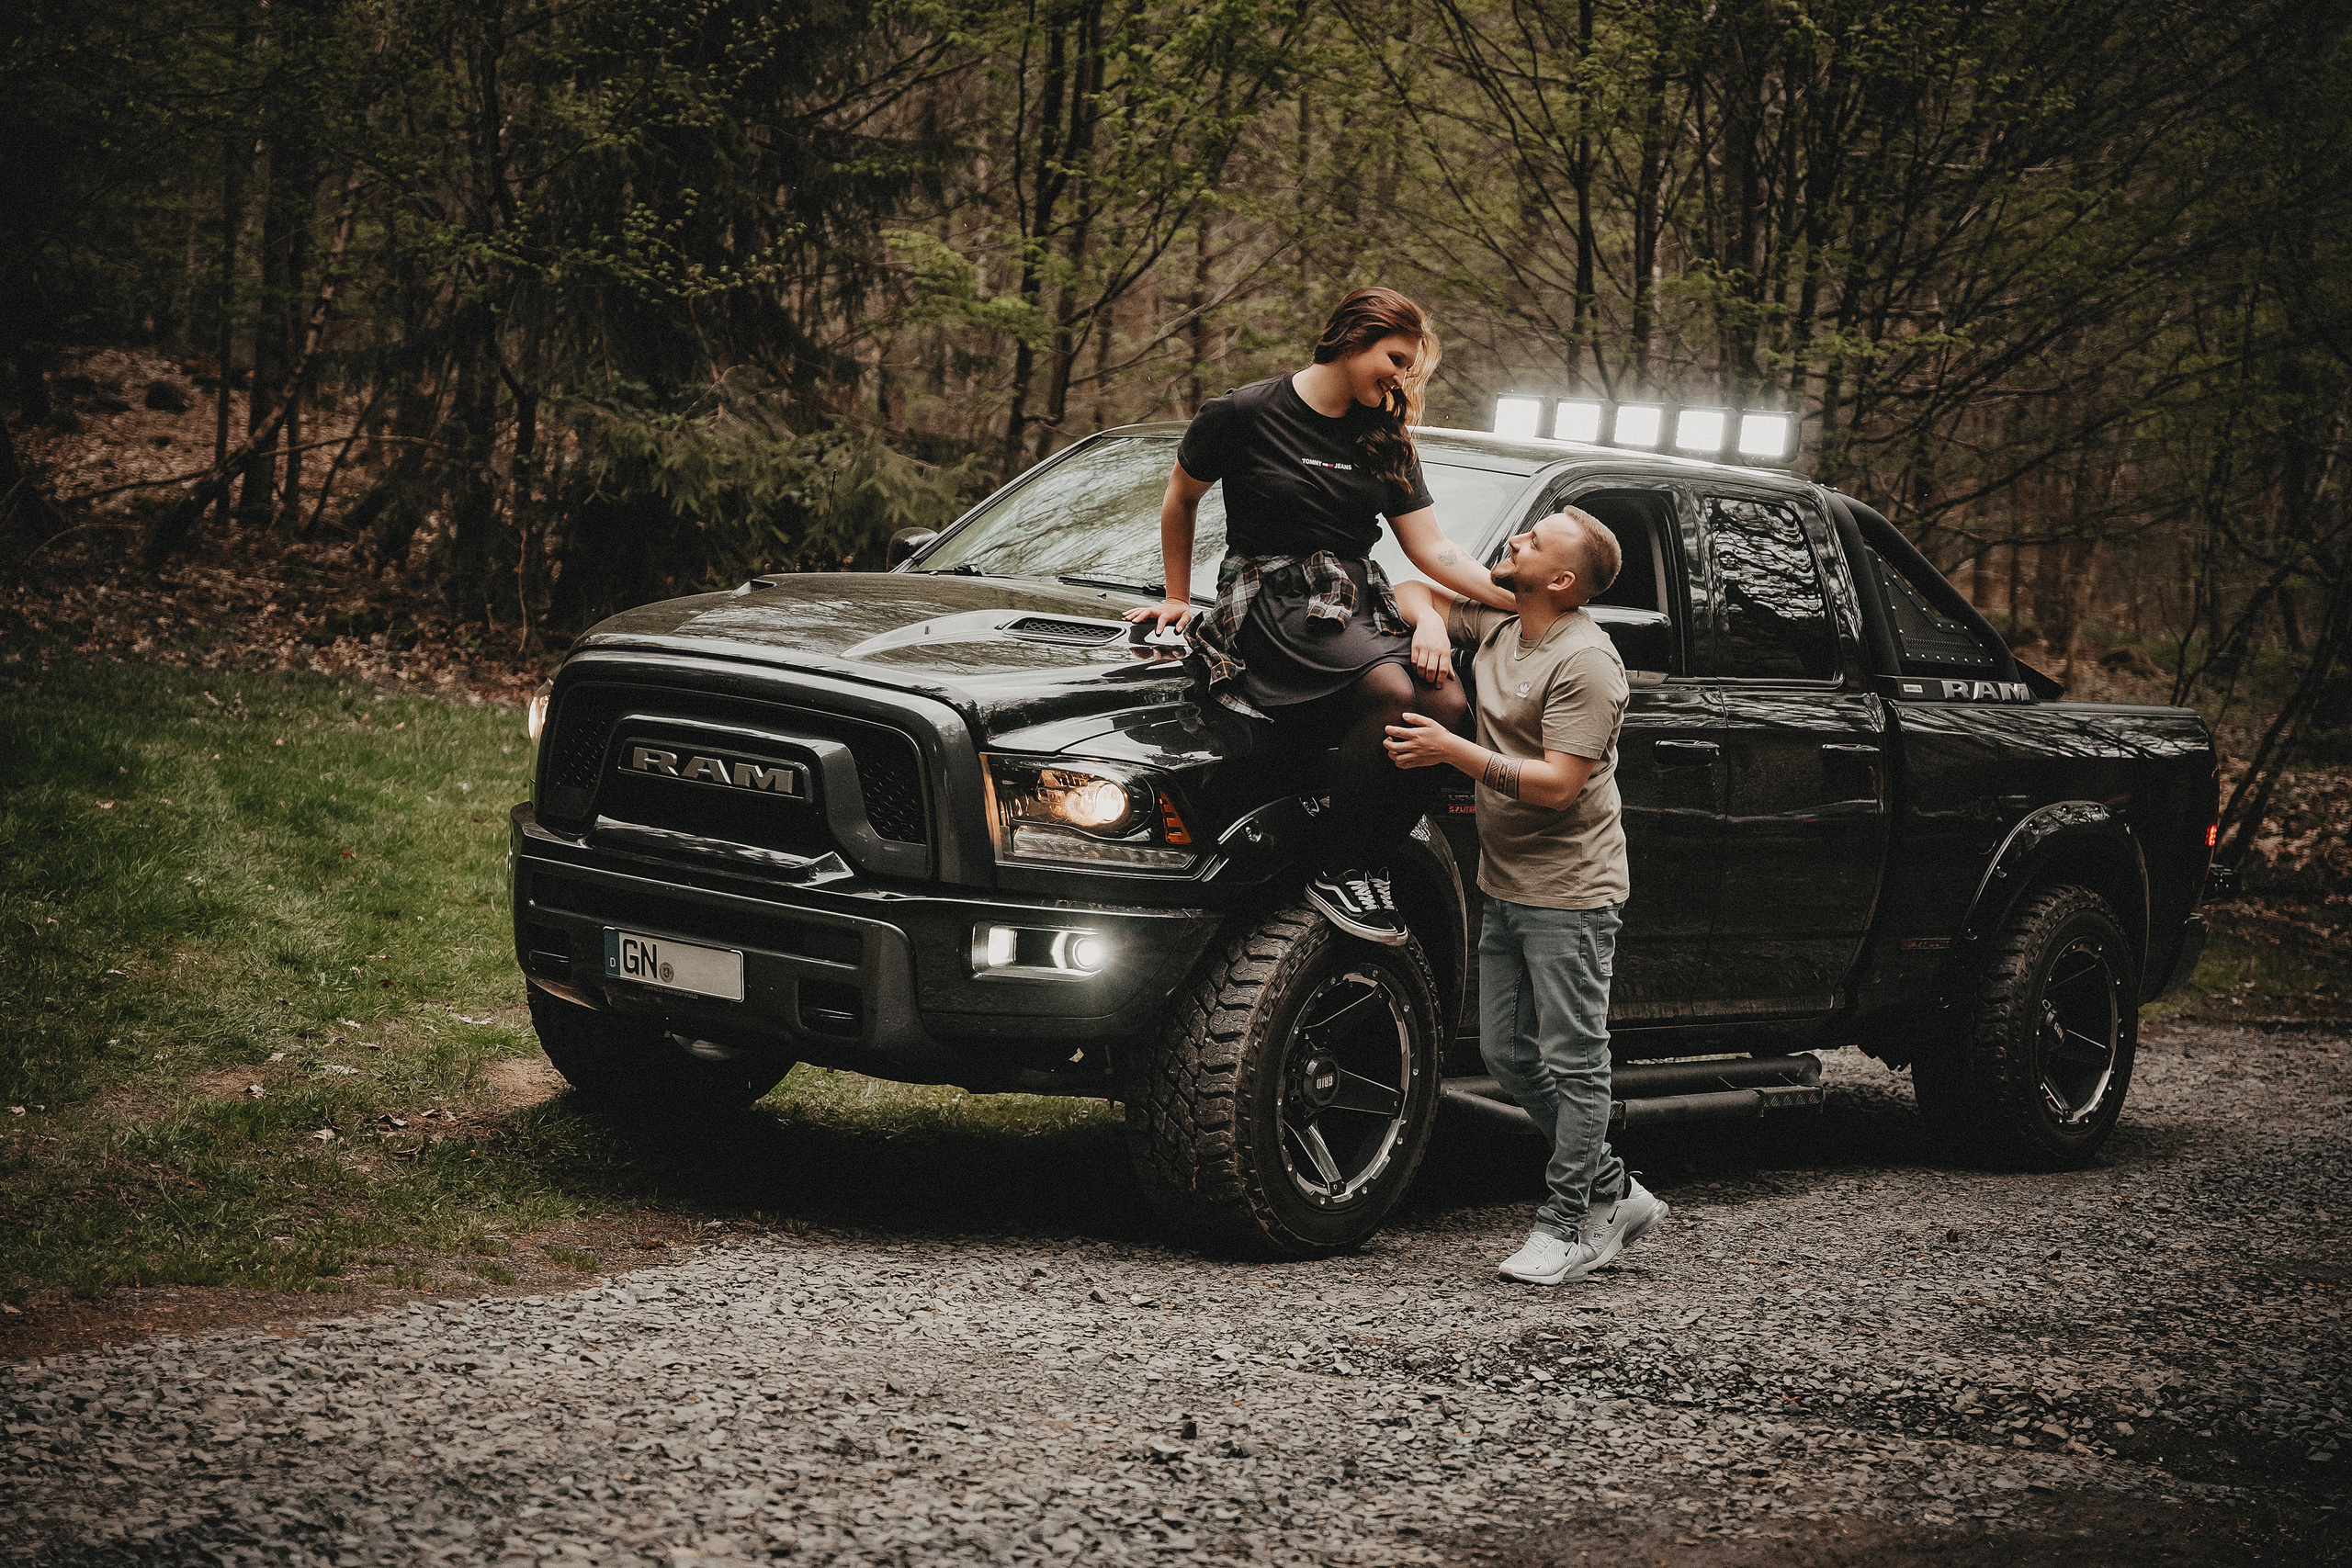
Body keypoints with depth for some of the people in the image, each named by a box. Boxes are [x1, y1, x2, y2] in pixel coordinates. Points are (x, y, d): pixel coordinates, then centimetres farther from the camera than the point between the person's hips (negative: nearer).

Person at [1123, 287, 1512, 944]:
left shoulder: (1386, 443, 15)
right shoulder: (1244, 414, -1)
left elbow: (1434, 551, 10)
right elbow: (1180, 497, 12)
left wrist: (1524, 599, -2)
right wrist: (1177, 597, 17)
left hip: (1359, 605, 6)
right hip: (1273, 602, -6)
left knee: (1448, 706, -25)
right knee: (1391, 692, -34)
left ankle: (1370, 863, -12)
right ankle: (1334, 871, -21)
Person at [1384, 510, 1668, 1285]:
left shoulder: (1585, 662, -18)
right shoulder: (1494, 622, 8)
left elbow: (1557, 785, -23)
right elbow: (1416, 591, 22)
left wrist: (1453, 752, -26)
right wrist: (1430, 621, -2)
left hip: (1570, 891, -10)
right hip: (1506, 884, 10)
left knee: (1574, 1062, -3)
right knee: (1507, 1054, 12)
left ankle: (1567, 1227, 3)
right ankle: (1615, 1193, 23)